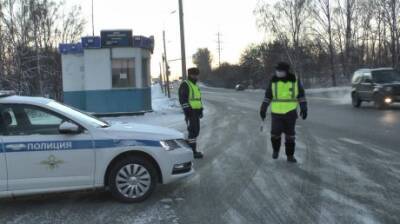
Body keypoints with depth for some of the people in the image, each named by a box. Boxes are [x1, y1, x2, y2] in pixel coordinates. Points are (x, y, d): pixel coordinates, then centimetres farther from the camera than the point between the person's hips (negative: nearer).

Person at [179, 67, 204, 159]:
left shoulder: (195, 86, 20)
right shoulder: (185, 85, -8)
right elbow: (182, 99, -16)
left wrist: (201, 110, 20)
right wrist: (187, 111, -21)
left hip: (196, 111, 9)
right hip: (190, 111, -9)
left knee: (196, 130, 10)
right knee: (193, 131, -11)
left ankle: (189, 148, 20)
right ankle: (193, 151, -7)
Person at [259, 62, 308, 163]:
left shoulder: (295, 80, -4)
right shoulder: (274, 81, -2)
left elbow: (301, 95, 5)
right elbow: (268, 96, 7)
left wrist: (304, 108, -1)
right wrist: (263, 108, 2)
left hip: (290, 113, -1)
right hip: (276, 112, 1)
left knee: (290, 135, 3)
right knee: (275, 134, 0)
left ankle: (290, 155, 16)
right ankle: (275, 150, 27)